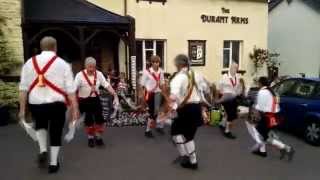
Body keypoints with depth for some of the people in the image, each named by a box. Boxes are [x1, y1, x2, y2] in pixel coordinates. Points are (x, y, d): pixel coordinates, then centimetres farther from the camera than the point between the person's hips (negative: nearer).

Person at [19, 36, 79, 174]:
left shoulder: (29, 62, 5)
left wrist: (22, 109, 9)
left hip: (35, 104, 2)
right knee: (55, 133, 14)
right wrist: (75, 109, -1)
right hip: (56, 104, -2)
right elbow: (70, 90, -6)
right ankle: (53, 163, 23)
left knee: (40, 126, 31)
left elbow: (23, 88, 3)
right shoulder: (62, 64, -2)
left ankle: (43, 151, 15)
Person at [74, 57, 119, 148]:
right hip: (84, 101, -3)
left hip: (96, 99, 3)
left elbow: (107, 85, -3)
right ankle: (91, 138, 26)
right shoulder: (80, 75, -13)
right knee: (89, 120, 4)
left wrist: (115, 95, -9)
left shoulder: (99, 74, -3)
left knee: (99, 119, 1)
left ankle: (98, 137, 21)